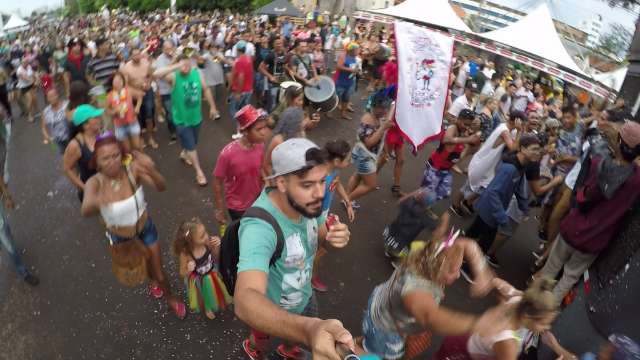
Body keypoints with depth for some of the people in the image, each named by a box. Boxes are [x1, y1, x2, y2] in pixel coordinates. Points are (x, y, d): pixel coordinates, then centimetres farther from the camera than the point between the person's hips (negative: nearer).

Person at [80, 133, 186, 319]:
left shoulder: (132, 169, -30)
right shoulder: (95, 182, -30)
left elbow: (161, 187, -44)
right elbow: (85, 211, -49)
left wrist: (152, 171, -67)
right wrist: (96, 202, -74)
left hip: (146, 229, -1)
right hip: (120, 238, 1)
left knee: (160, 274, 10)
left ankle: (171, 298, 44)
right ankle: (153, 280, 65)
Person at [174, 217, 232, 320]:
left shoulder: (207, 242, -29)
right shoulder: (185, 254, -35)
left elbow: (216, 258, -9)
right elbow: (182, 274, -17)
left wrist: (217, 246, -28)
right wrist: (188, 270, -39)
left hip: (212, 275, 3)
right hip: (199, 282, -2)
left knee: (216, 293, 30)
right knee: (205, 298, 28)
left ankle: (218, 304, 66)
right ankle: (207, 308, 63)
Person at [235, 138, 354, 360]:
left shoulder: (307, 201, -23)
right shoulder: (259, 226, -44)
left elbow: (321, 236, -4)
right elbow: (246, 301, -56)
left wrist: (336, 238, -30)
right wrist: (309, 329, -75)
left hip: (303, 296, 5)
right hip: (272, 310, -4)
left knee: (297, 339, 33)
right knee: (262, 340, 29)